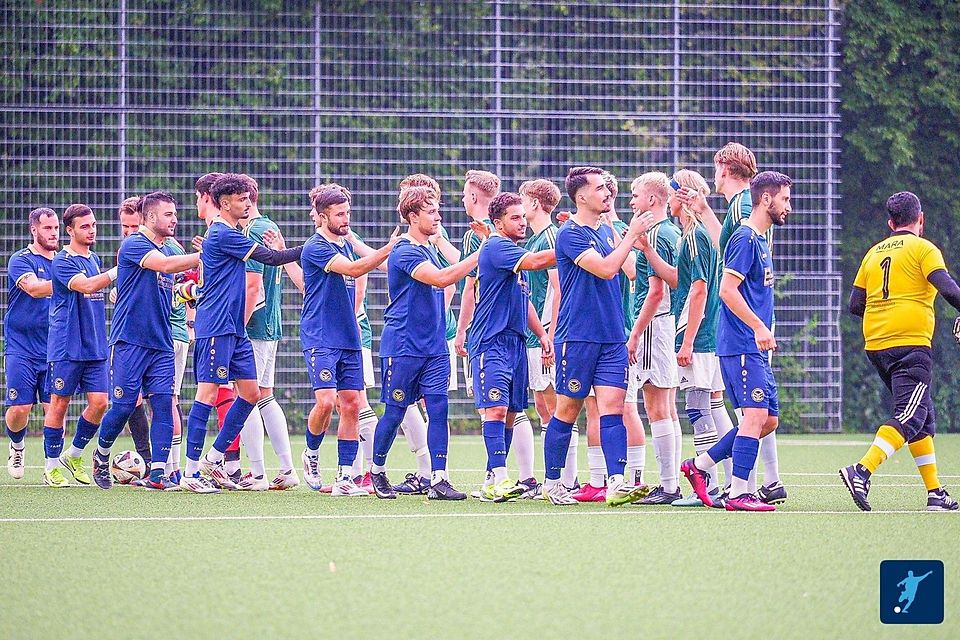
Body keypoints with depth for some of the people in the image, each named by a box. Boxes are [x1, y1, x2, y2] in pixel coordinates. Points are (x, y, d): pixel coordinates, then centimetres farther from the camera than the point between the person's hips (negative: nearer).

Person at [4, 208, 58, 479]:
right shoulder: (21, 260, -5)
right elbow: (34, 288, -24)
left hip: (53, 351, 4)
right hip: (21, 349, -4)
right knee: (20, 408, -7)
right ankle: (16, 445, 23)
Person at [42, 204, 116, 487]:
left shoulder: (94, 259, 15)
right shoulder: (62, 262, -9)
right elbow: (86, 285, -25)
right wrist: (119, 271, -29)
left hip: (95, 347, 7)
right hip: (66, 346, -7)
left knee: (99, 402, -1)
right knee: (59, 404, 0)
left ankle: (73, 455, 17)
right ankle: (52, 465, 9)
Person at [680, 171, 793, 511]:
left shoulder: (758, 240, 19)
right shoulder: (745, 238, -11)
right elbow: (727, 289, -19)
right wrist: (759, 327, -20)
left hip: (754, 348, 10)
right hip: (742, 345, -10)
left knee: (768, 419, 9)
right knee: (756, 415, -13)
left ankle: (699, 465, 15)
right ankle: (738, 494, -12)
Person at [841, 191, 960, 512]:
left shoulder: (873, 253, 15)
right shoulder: (923, 248, -2)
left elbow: (855, 304, 15)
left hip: (876, 346, 7)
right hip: (911, 345, -7)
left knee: (923, 415, 17)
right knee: (909, 418, -12)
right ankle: (862, 470, -32)